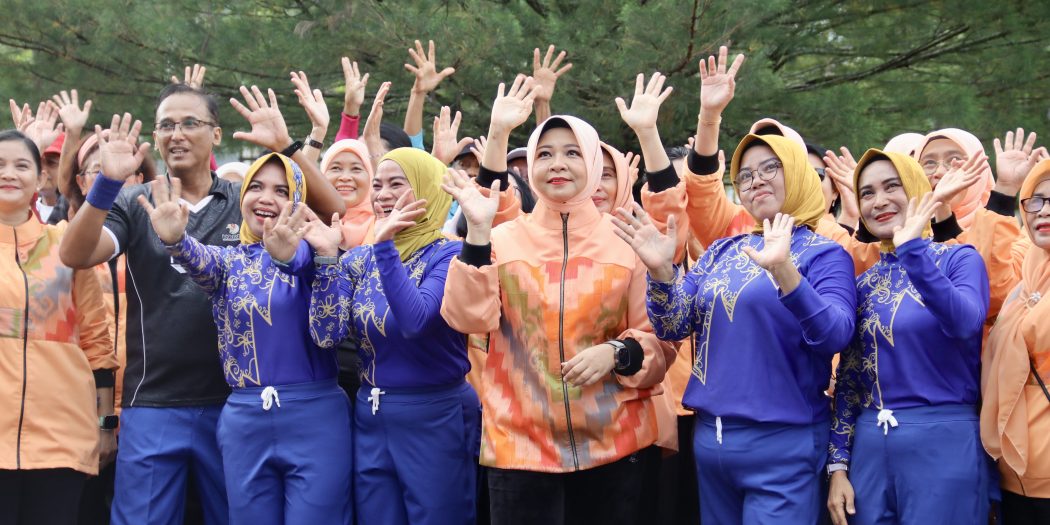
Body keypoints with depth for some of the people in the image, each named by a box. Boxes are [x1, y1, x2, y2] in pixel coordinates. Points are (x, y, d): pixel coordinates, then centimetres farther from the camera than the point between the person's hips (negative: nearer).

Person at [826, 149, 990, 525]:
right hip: (869, 447, 5)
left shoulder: (959, 259, -3)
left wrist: (913, 251, -31)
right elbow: (847, 377, 11)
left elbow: (965, 323, -24)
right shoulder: (863, 280, 10)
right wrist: (838, 464, 7)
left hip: (944, 443, -4)